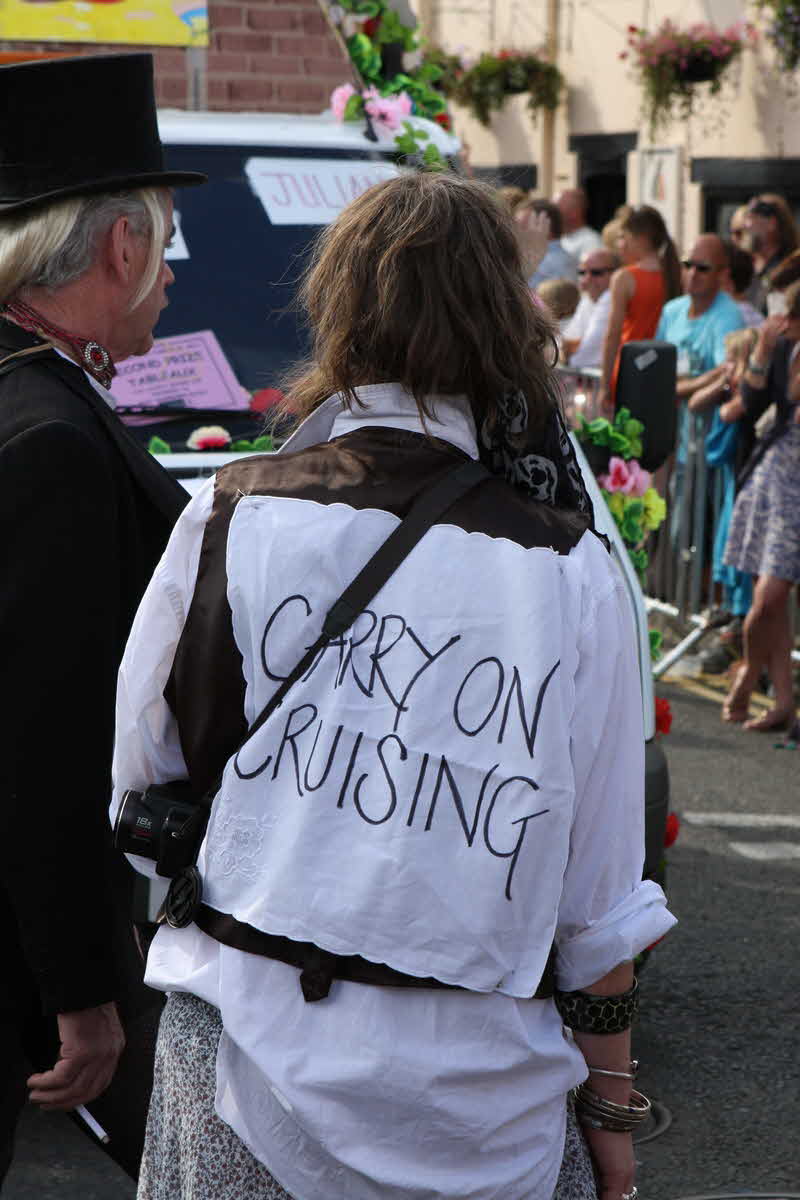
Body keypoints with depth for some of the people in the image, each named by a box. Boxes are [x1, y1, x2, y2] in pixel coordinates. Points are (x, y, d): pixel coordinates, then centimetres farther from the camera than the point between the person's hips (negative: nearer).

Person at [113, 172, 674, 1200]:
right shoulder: (573, 575, -8)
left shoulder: (229, 520, -6)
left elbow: (141, 785, 4)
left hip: (242, 1065, 1)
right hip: (478, 1106, 0)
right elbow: (602, 912, -4)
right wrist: (608, 1114, 8)